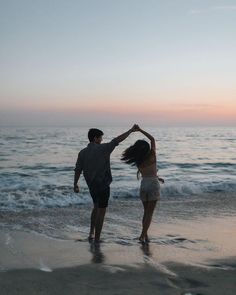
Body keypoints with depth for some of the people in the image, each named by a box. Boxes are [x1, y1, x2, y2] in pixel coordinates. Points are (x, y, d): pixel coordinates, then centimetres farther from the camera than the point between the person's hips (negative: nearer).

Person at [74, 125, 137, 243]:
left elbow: (77, 170, -2)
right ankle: (97, 239, 7)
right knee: (101, 211, 4)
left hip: (91, 185, 6)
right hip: (103, 185, -6)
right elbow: (117, 140, -13)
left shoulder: (82, 153, -2)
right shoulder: (102, 149, -15)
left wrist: (75, 185, 10)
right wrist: (131, 130, -4)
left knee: (96, 207, 26)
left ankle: (92, 233, 25)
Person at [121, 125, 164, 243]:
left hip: (143, 184, 4)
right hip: (153, 185, -4)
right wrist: (140, 130, -3)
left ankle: (145, 235, 14)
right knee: (150, 212, 1)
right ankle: (143, 235, -8)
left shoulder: (138, 161, -3)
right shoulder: (152, 156, -12)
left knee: (146, 211, 16)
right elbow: (152, 139, -2)